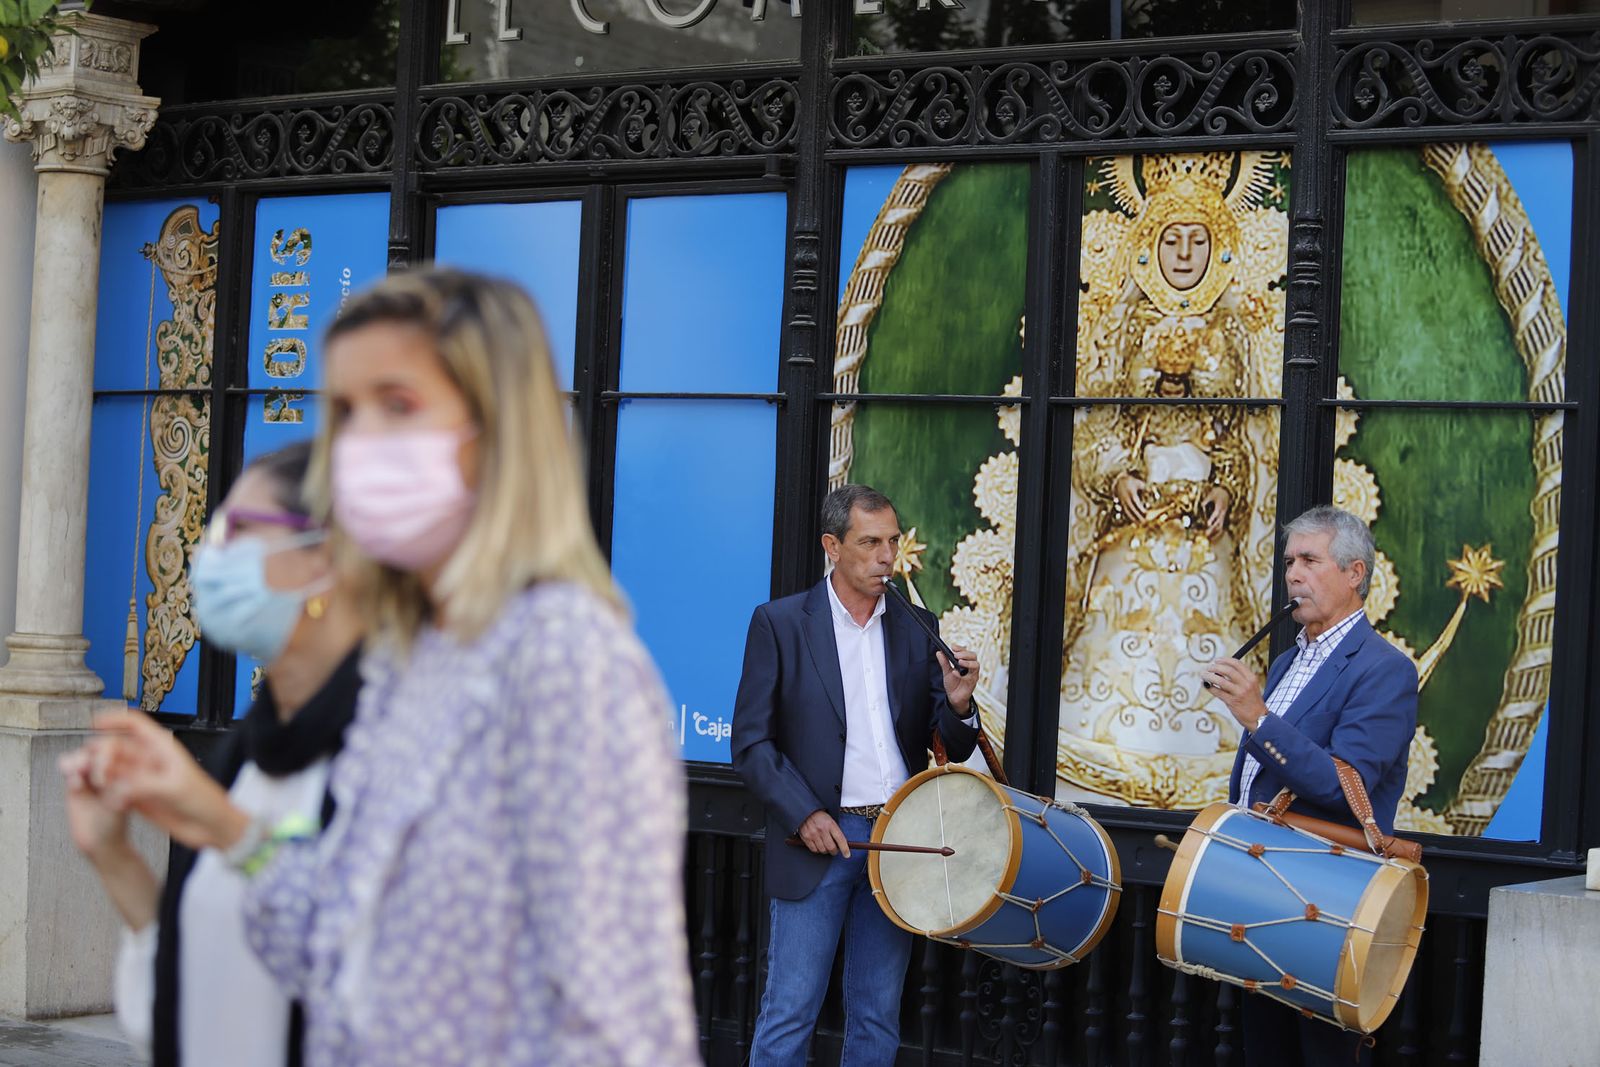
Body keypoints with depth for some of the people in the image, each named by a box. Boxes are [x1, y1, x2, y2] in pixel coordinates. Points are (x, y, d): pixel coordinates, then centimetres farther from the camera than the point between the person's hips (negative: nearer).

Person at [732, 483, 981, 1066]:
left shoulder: (919, 628, 10)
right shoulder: (779, 623, 0)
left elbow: (951, 748, 10)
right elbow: (751, 741, -2)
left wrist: (957, 705, -12)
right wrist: (805, 815, -12)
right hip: (820, 840, -3)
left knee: (877, 1018, 9)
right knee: (789, 1013, -3)